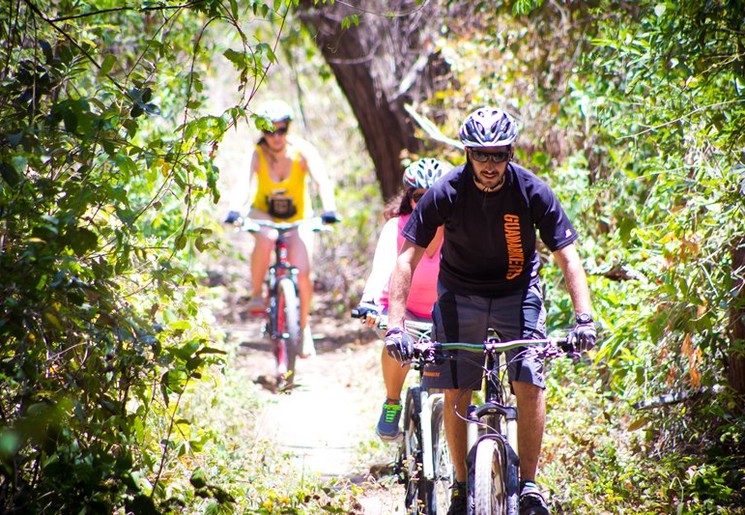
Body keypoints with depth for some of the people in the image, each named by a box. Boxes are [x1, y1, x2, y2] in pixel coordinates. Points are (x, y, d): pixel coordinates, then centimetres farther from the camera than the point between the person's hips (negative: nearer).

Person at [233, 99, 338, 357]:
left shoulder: (303, 151, -20)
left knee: (302, 274, -15)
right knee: (265, 238, -37)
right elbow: (247, 183, -35)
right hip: (263, 215, 0)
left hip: (297, 219, 0)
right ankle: (256, 294, -16)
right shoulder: (257, 154, -19)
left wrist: (329, 209, -51)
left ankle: (303, 327, 10)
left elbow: (322, 180, -33)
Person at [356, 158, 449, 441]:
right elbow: (382, 268, -36)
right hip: (401, 308, -1)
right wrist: (369, 302, -56)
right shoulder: (397, 227, -21)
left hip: (441, 314, 2)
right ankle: (392, 404, -9)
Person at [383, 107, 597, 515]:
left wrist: (584, 318, -28)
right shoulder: (446, 192, -20)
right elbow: (407, 258, -18)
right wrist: (395, 325, -27)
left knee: (530, 384, -15)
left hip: (517, 291, 0)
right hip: (460, 293, 0)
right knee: (455, 392, -4)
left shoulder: (532, 192, -19)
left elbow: (567, 257, -16)